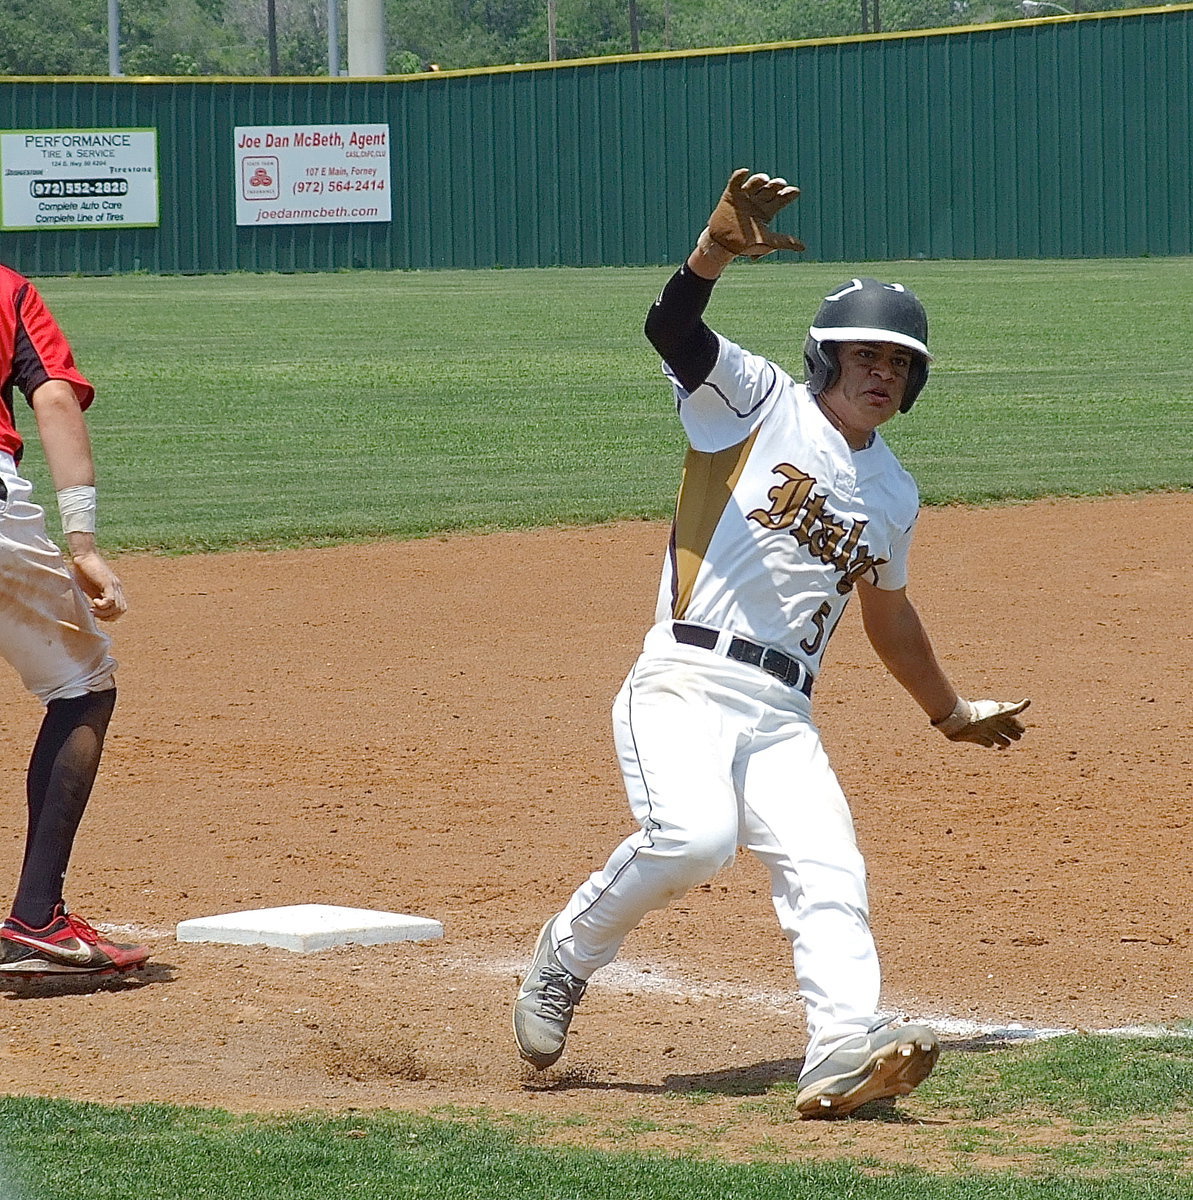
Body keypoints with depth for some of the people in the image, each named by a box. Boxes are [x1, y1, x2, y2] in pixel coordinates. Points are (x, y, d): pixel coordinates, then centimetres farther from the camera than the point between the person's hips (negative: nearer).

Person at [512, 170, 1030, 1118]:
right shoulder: (759, 401, 3)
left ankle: (846, 1048, -30)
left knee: (828, 870, -15)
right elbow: (671, 327, -16)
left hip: (783, 714, 6)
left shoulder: (893, 494, 21)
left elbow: (888, 611, 37)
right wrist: (717, 249, -37)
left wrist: (951, 713, 45)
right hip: (687, 680, -6)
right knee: (693, 836, -28)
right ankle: (565, 961, -3)